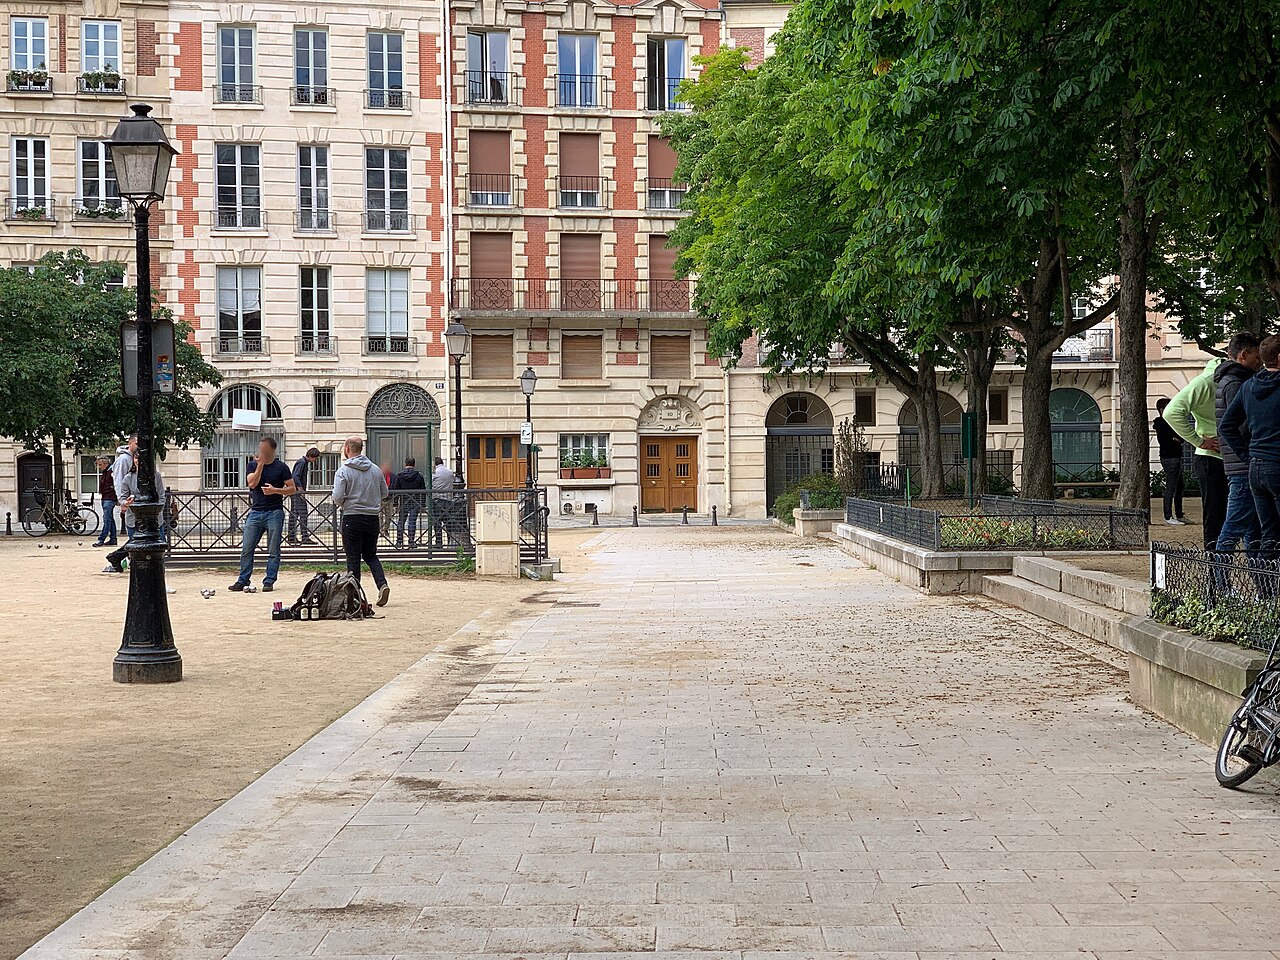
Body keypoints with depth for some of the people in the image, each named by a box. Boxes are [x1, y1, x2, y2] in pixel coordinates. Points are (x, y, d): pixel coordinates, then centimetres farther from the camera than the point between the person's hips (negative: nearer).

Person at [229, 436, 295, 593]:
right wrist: (260, 464, -8)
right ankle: (243, 581, 6)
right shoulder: (253, 465, 10)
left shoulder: (281, 467, 2)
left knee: (273, 551, 0)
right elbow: (252, 484, -5)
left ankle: (269, 582, 5)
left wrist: (275, 490, -13)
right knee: (246, 549, -1)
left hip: (274, 512, -2)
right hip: (255, 511, 3)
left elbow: (292, 489, 2)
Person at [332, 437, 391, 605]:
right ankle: (382, 584, -4)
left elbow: (338, 497, -17)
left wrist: (339, 503, 6)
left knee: (353, 558, 4)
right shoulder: (375, 470, 3)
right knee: (370, 555, 16)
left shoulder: (343, 471, -11)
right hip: (372, 518, 4)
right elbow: (385, 493, 10)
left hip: (352, 518, -4)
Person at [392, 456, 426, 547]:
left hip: (403, 502, 0)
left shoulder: (399, 475, -1)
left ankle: (399, 541, 5)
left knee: (400, 522, 9)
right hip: (415, 502, 0)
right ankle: (411, 542, -1)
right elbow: (423, 491, 0)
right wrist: (422, 505, 5)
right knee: (412, 522, 1)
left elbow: (395, 489, -1)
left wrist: (396, 502, 4)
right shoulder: (419, 476, -1)